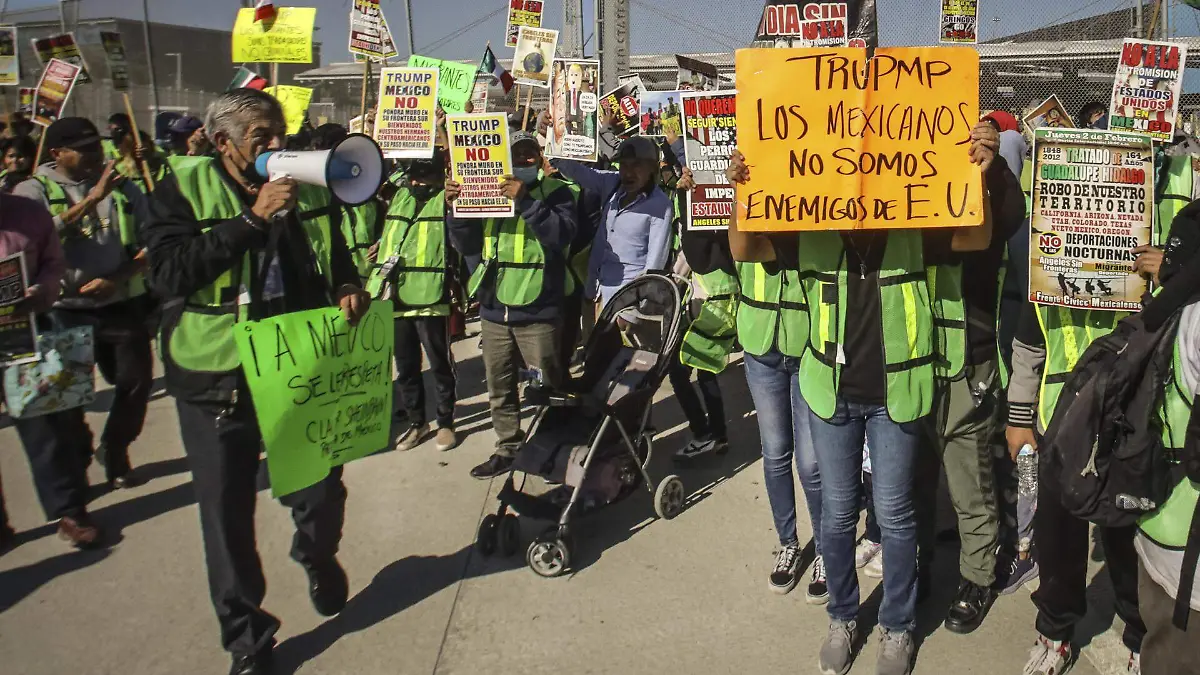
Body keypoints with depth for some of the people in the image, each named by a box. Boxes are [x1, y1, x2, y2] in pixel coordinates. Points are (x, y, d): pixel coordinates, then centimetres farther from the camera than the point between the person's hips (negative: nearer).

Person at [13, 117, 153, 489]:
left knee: (136, 381, 5)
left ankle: (114, 451, 30)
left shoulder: (122, 188, 5)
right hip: (63, 311, -2)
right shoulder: (34, 190, -2)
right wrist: (92, 198, -23)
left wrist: (118, 277, -12)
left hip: (120, 306, 2)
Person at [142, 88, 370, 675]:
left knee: (322, 492, 8)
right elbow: (168, 271, -20)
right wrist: (253, 218, -22)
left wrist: (348, 286, -2)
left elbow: (336, 255, 20)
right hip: (217, 377, -2)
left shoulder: (308, 187, 6)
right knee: (228, 514, 8)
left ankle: (318, 556, 45)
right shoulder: (183, 189, -5)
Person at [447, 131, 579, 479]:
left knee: (548, 386, 4)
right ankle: (508, 449, 29)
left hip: (537, 311, -5)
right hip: (493, 308, 5)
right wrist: (455, 209, -7)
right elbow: (467, 245, 9)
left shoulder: (555, 191, -3)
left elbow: (562, 233, -20)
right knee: (499, 388, 15)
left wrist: (525, 201, -27)